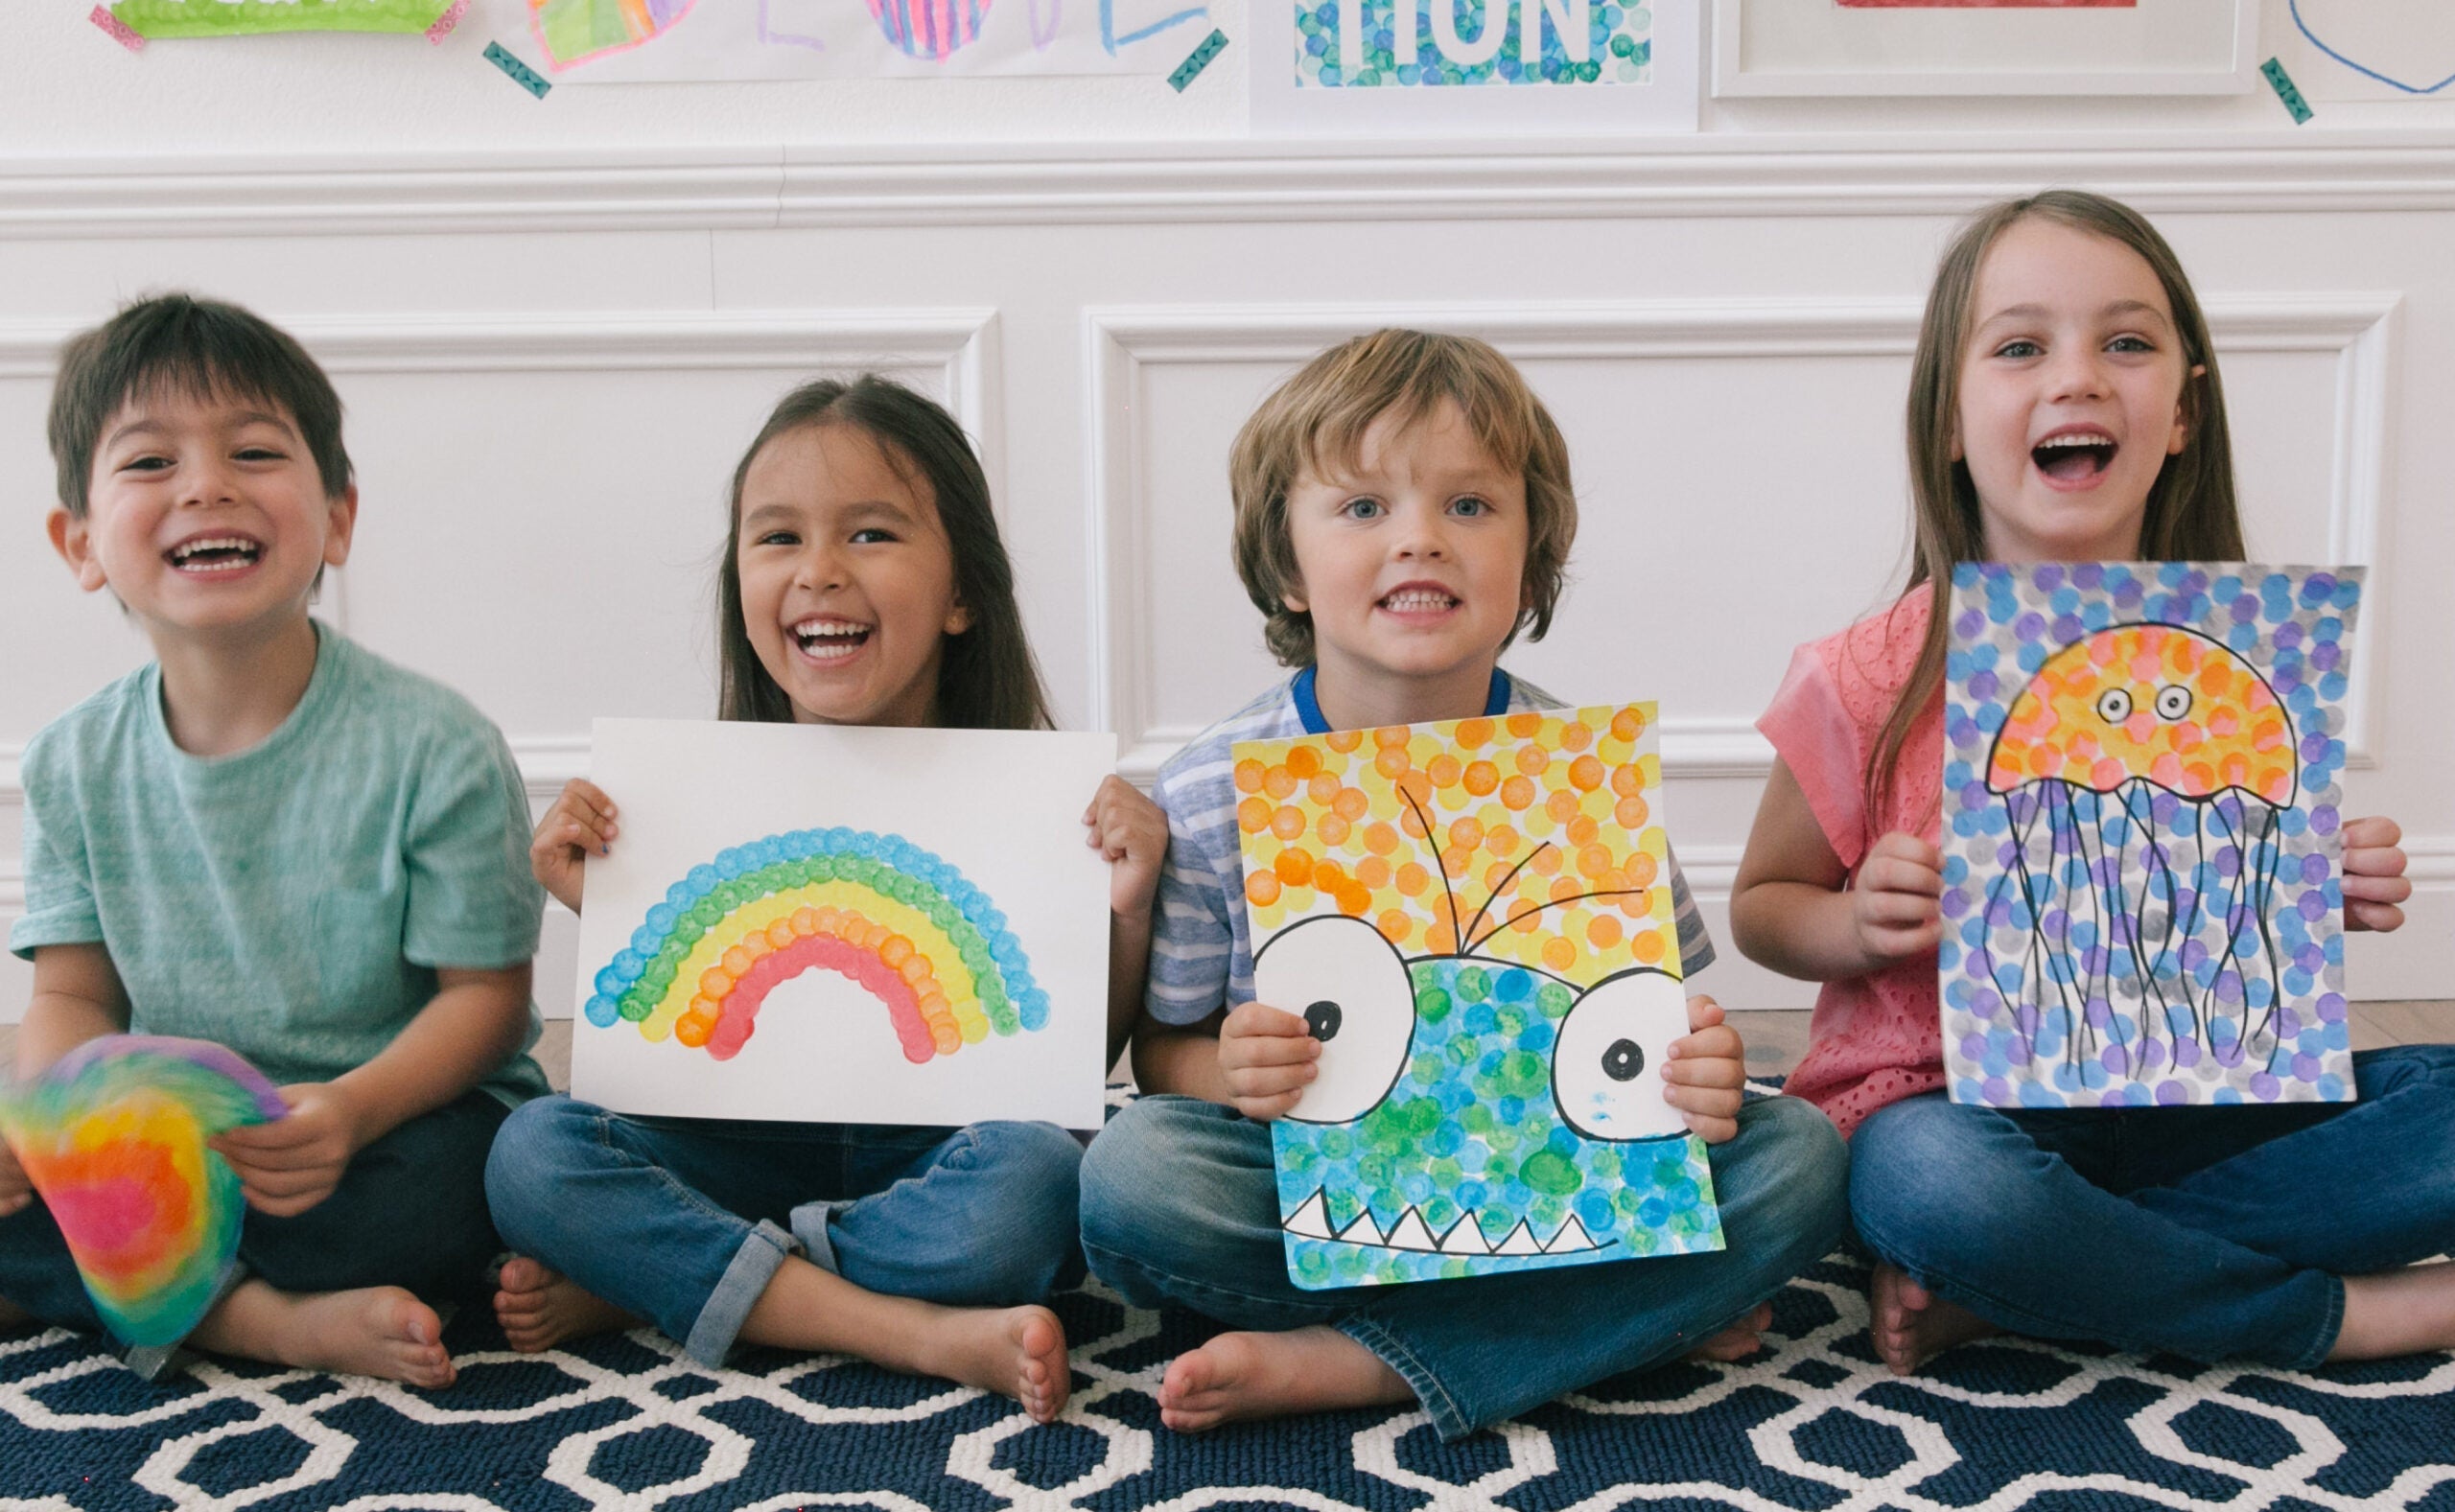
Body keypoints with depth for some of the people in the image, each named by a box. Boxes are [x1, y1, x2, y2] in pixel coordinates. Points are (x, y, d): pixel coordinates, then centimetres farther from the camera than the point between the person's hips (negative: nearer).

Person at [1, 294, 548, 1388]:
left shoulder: (434, 748, -13)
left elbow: (486, 994, -12)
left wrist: (351, 1109, -31)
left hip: (404, 1116, -4)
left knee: (425, 1198, -36)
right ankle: (281, 1320, -21)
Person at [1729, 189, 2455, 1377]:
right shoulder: (1870, 685, -9)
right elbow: (1760, 906, 4)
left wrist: (2331, 899, -7)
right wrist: (1859, 925, -17)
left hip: (2174, 1105, 4)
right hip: (1941, 1100, -4)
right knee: (1937, 1184, -38)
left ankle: (2001, 1295, -18)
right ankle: (2343, 1313, -13)